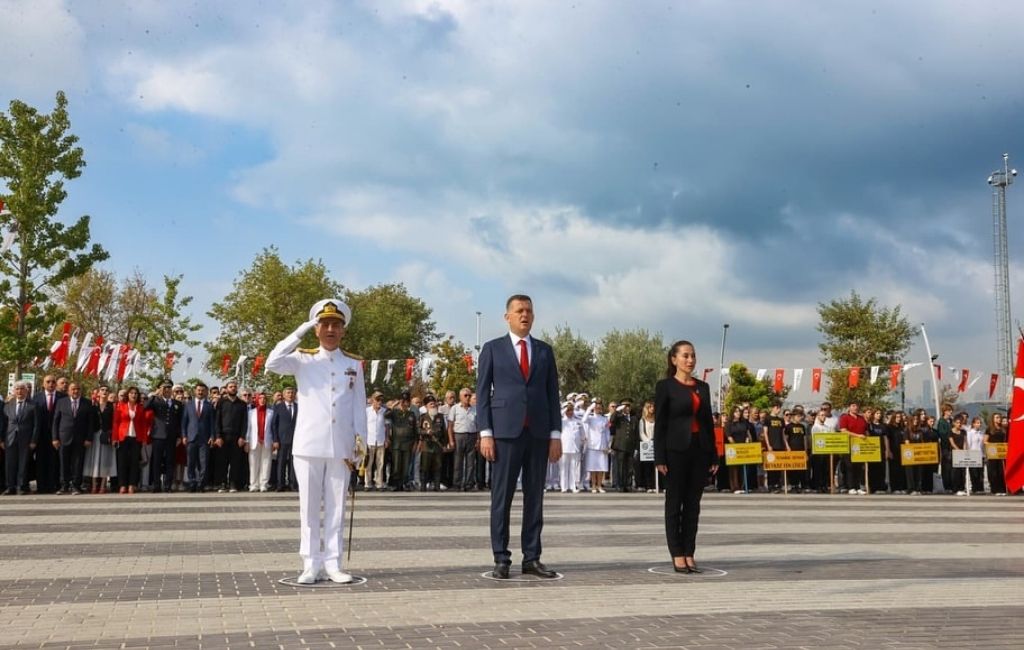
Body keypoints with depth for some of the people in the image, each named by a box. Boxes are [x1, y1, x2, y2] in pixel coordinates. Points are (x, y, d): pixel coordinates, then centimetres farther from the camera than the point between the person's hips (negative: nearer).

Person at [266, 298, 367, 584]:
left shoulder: (354, 364, 9)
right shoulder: (304, 360, 4)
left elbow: (360, 407, 9)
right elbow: (273, 363, -16)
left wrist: (359, 444, 2)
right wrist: (300, 332, -14)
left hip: (341, 448, 2)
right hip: (308, 446, -1)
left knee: (336, 507, 5)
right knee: (309, 507, 2)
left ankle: (333, 564, 11)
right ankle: (311, 565, 9)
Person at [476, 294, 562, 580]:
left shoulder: (544, 350, 12)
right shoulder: (493, 348, 5)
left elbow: (552, 394, 11)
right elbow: (482, 393, 1)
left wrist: (555, 435, 4)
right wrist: (485, 433, -7)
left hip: (538, 433, 3)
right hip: (505, 431, -3)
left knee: (534, 497, 5)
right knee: (502, 497, -1)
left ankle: (531, 558, 10)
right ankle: (501, 559, 5)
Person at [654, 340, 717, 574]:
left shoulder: (703, 387, 12)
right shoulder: (665, 386, -2)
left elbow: (709, 422, 14)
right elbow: (659, 424, -5)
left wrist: (714, 456, 9)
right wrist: (660, 458, -11)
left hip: (700, 450, 5)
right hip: (676, 450, -5)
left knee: (693, 504, 7)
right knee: (674, 503, 2)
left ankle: (689, 553, 12)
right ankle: (677, 555, 6)